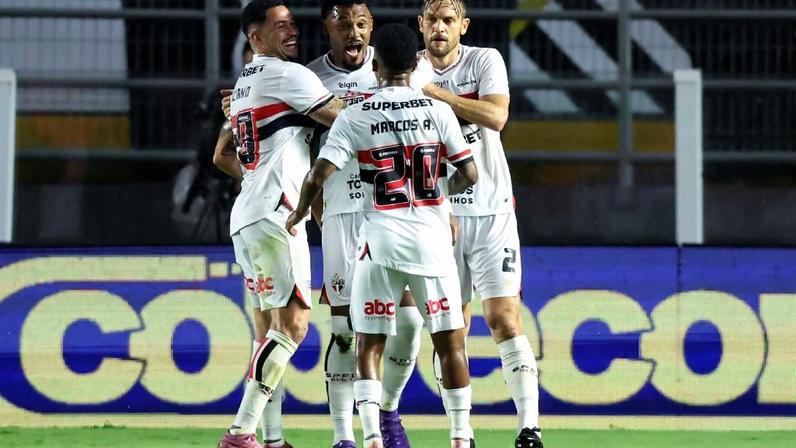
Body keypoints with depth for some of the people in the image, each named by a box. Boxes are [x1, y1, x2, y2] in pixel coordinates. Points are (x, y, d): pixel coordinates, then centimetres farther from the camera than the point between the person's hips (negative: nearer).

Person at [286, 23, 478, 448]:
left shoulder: (354, 117, -3)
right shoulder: (437, 111, 0)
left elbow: (318, 176, -7)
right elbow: (469, 174, 1)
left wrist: (298, 214, 12)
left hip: (381, 239, -1)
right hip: (431, 237, 1)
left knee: (369, 345, 7)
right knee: (450, 341, 8)